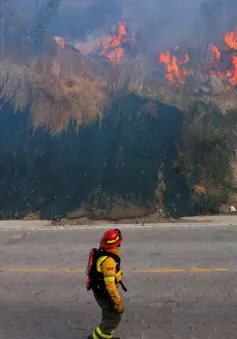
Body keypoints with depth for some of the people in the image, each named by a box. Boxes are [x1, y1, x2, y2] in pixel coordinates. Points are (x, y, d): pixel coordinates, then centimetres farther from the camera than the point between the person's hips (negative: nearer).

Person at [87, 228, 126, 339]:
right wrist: (118, 302, -25)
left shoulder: (104, 251, -5)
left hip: (101, 288, 9)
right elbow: (110, 284, -33)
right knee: (114, 317, 4)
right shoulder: (108, 260, -35)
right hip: (103, 292, -9)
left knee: (109, 314, 23)